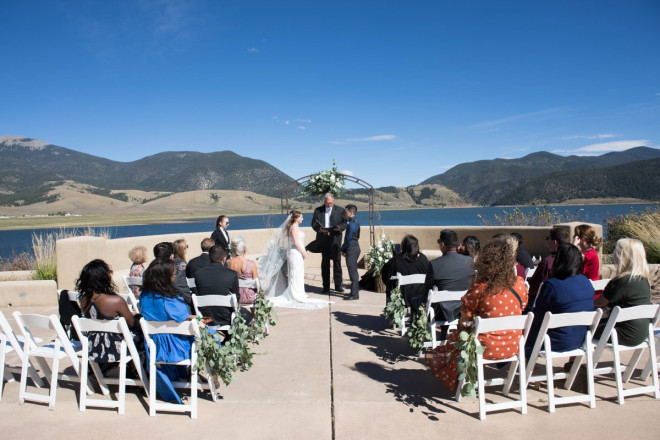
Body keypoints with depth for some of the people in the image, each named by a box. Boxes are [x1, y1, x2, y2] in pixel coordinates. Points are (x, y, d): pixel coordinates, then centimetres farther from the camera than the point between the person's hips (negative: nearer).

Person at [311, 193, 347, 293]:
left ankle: (338, 285, 9)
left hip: (335, 239, -1)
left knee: (337, 261, 0)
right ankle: (326, 286, 13)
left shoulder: (340, 210, 5)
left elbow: (345, 222, 6)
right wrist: (319, 229, -15)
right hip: (323, 239, 1)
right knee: (325, 263, 6)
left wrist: (340, 227, -15)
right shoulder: (318, 210, 7)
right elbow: (313, 224, 6)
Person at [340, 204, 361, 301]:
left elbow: (348, 239, -18)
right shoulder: (356, 222, 11)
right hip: (355, 247, 10)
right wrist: (345, 249, 13)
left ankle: (354, 294, 0)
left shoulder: (351, 224, -19)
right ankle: (355, 292, 24)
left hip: (352, 249, -10)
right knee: (353, 271, 16)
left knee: (352, 272, -5)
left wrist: (343, 249, -4)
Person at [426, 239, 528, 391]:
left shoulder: (480, 288, -22)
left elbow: (465, 318, -10)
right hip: (513, 346, 5)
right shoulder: (520, 284, -10)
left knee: (455, 337, 25)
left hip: (487, 349, -5)